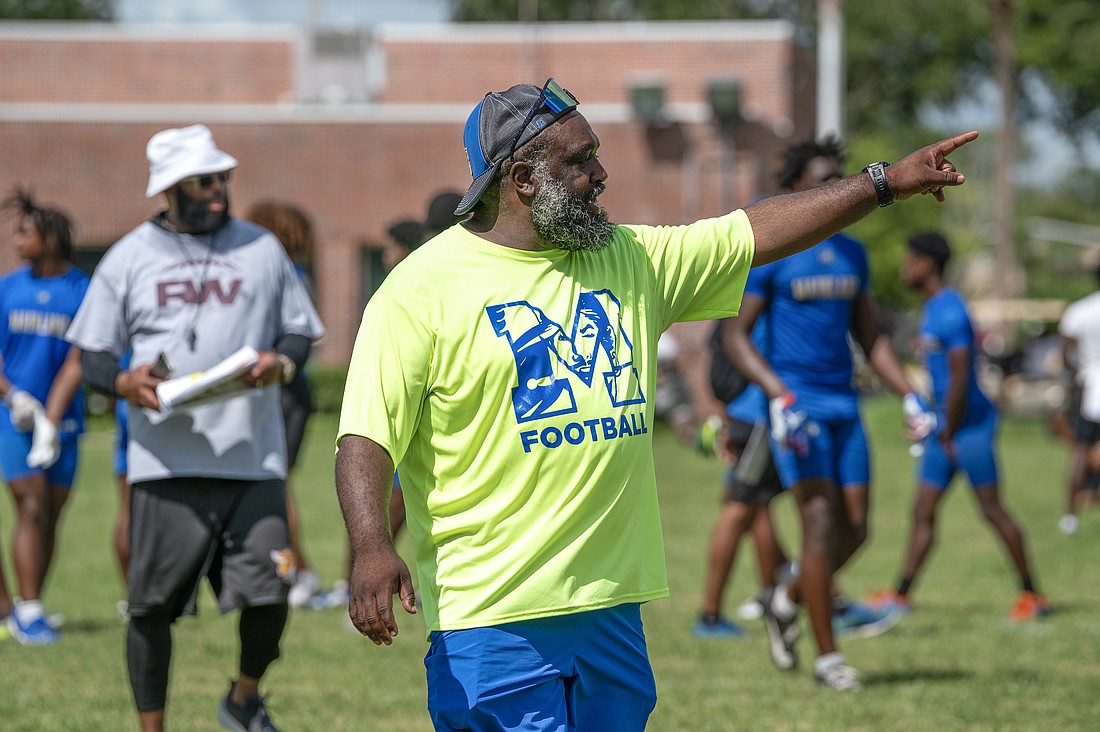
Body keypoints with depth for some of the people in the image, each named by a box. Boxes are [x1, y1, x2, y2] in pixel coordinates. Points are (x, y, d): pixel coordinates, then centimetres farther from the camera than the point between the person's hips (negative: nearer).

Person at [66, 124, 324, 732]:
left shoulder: (261, 248, 12)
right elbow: (92, 354, 9)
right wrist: (125, 381, -13)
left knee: (270, 593, -6)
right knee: (151, 604, 0)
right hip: (165, 460, -1)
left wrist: (281, 363, -7)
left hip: (253, 457, 1)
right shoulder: (129, 257, 7)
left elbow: (300, 333, 16)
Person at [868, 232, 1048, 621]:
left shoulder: (950, 312, -18)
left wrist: (950, 432, -17)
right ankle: (902, 594, 9)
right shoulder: (932, 309, 14)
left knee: (992, 509, -5)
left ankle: (1032, 594, 2)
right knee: (923, 511, 7)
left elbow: (960, 377, -22)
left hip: (970, 424, -10)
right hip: (946, 425, 10)